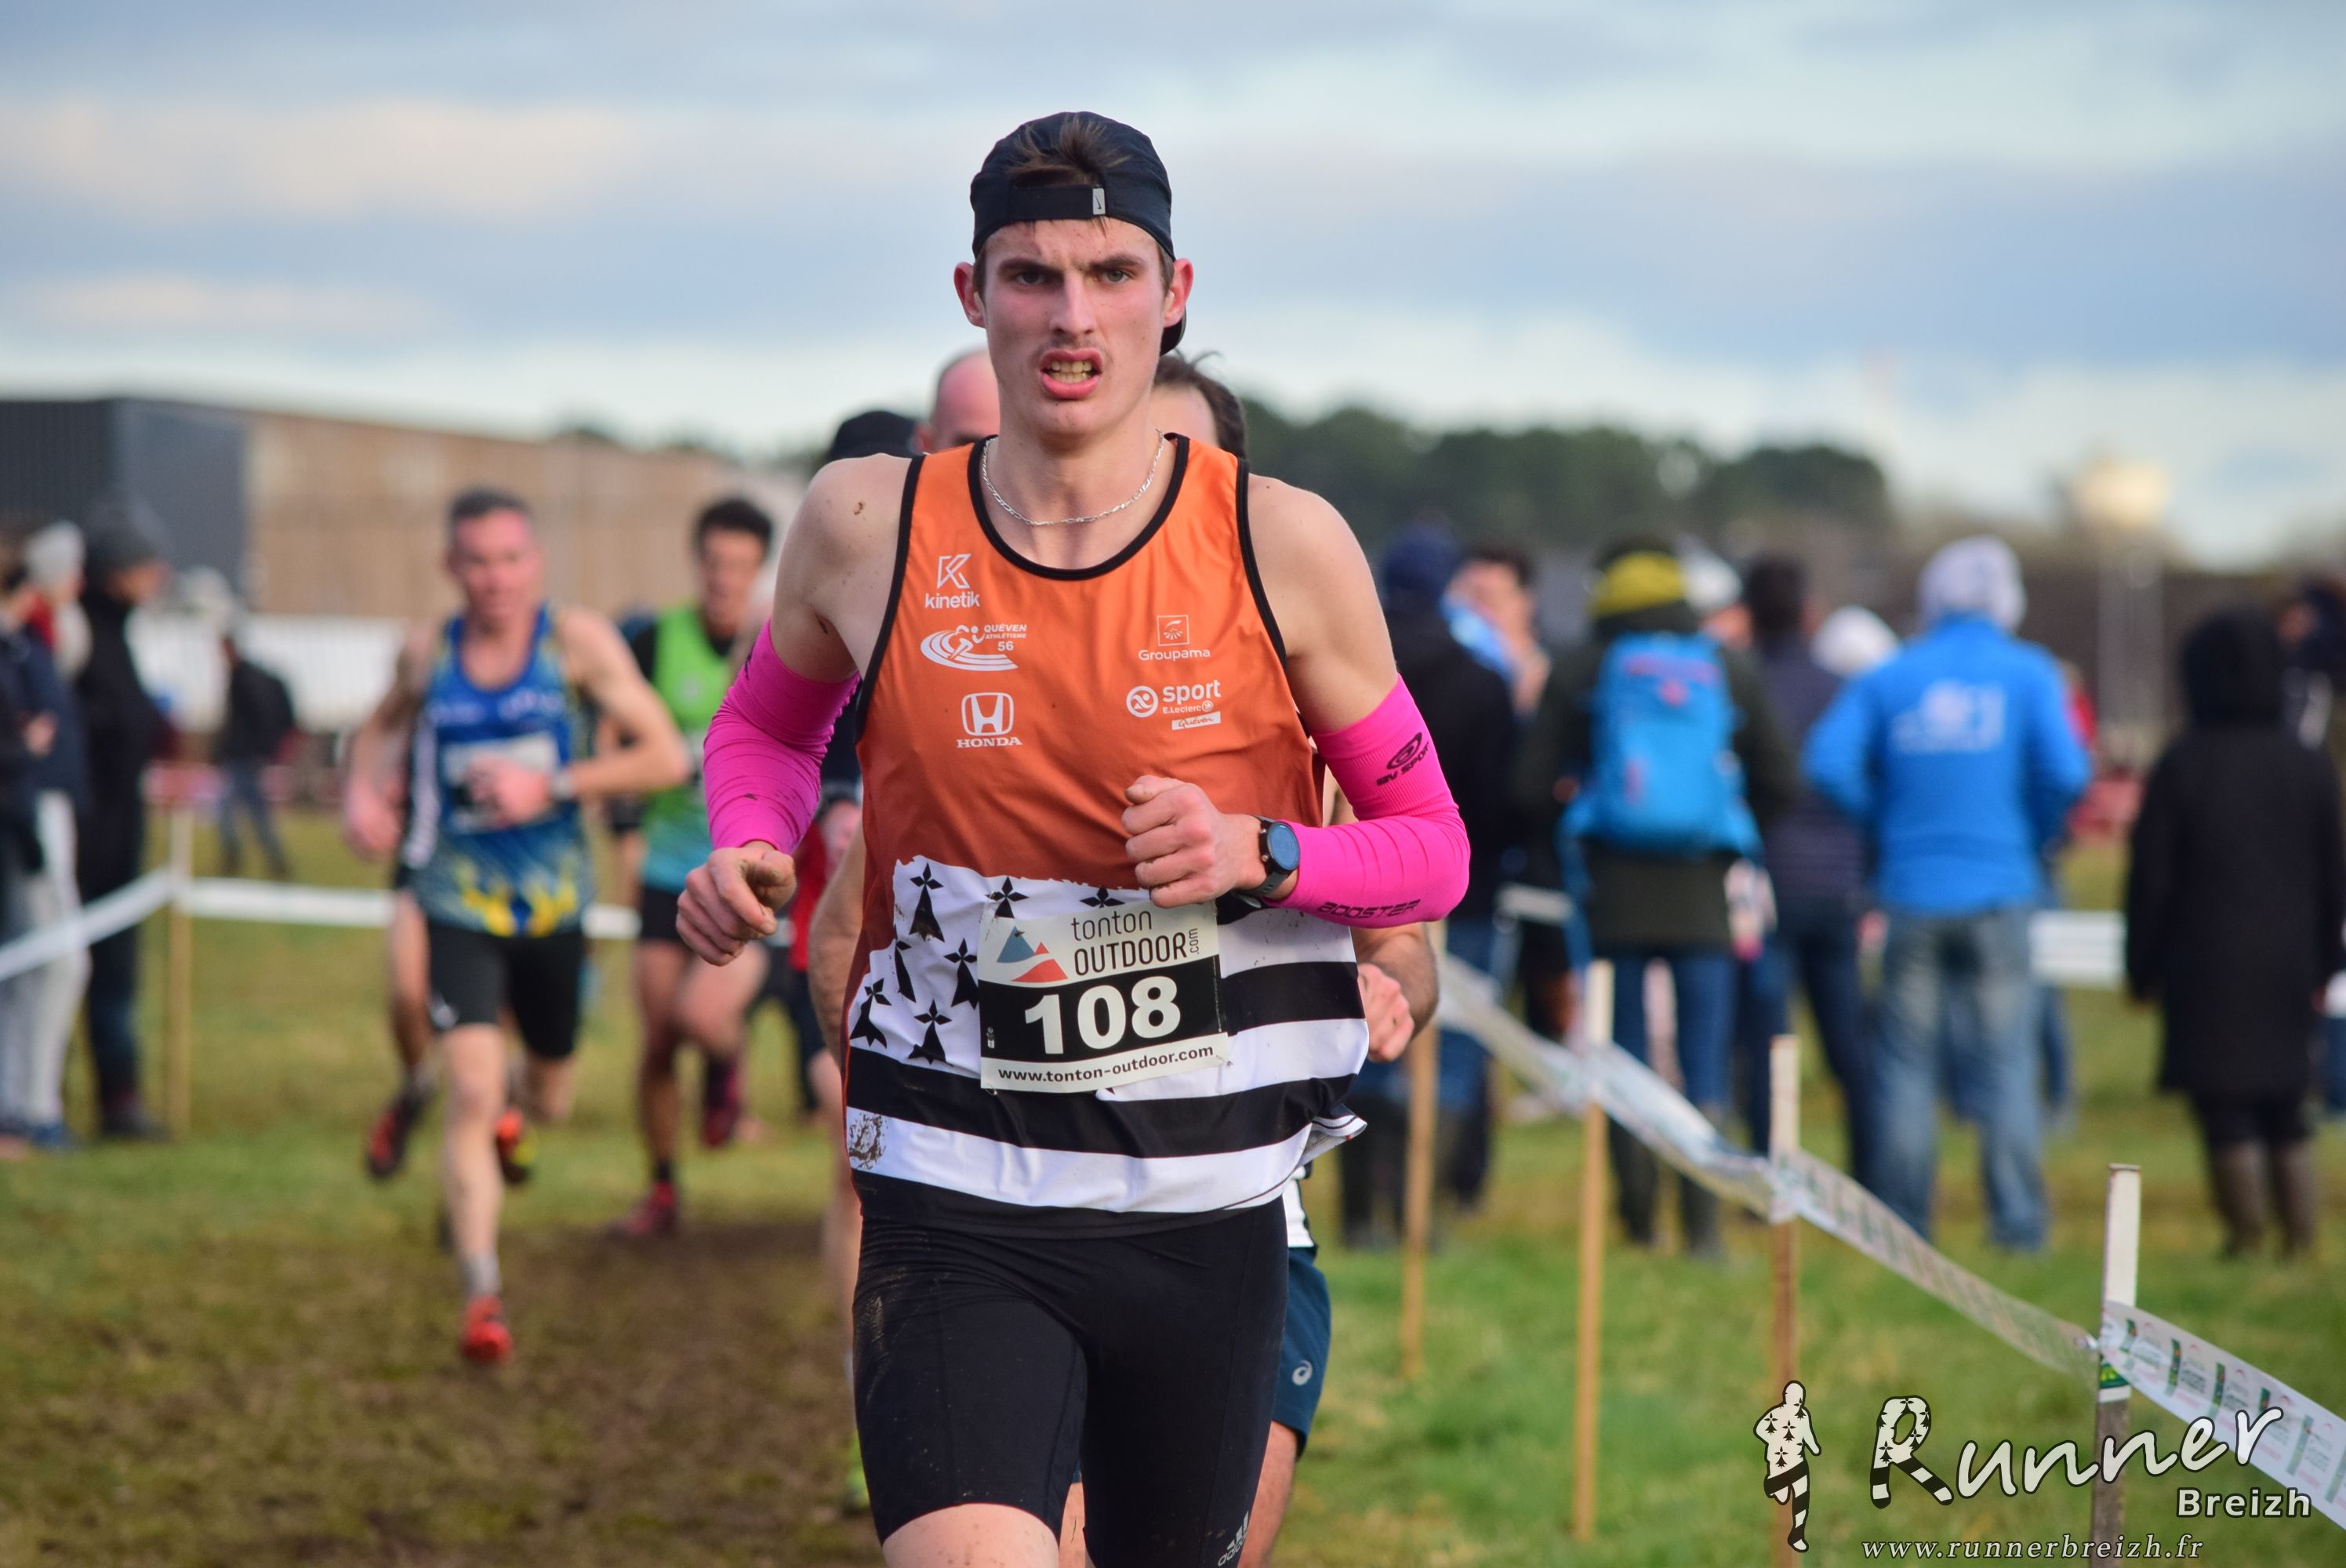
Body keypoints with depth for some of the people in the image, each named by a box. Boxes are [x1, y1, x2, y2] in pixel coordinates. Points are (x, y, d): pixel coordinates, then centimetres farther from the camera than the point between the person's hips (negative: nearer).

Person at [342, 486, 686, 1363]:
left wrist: (552, 785, -19)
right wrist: (361, 790, 0)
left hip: (553, 901, 1)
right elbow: (382, 725, 21)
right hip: (458, 903, -1)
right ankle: (481, 1297, -15)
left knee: (548, 1099, 18)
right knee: (472, 1093, -17)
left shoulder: (577, 642, -7)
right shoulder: (428, 652, -1)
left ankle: (510, 1117, 57)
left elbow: (666, 757, -9)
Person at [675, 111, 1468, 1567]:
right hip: (956, 1217, -1)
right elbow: (766, 724, 20)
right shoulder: (868, 525, -2)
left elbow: (1434, 852, 5)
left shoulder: (1282, 545, -4)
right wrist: (750, 849, -2)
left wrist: (1256, 852, -15)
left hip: (1207, 1224, 2)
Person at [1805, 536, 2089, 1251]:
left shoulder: (1887, 678, 6)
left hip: (1913, 891, 1)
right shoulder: (2028, 673, 1)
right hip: (1998, 890, -1)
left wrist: (1885, 824, 7)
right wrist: (2036, 836, 6)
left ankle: (1903, 1220, 6)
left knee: (1907, 1064, 6)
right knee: (2007, 1064, 2)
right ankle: (2017, 1218, 1)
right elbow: (2064, 771, -11)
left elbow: (1828, 763, -6)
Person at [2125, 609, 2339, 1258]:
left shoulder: (2180, 766, -8)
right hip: (2286, 969, 4)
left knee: (2227, 1118, -3)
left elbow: (2150, 880, -5)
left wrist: (2142, 967, 5)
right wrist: (2322, 967, 19)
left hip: (2205, 967, -4)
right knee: (2286, 1118, 12)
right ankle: (2301, 1236, 8)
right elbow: (2333, 880, 9)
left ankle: (2247, 1233, -9)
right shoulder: (2308, 767, 3)